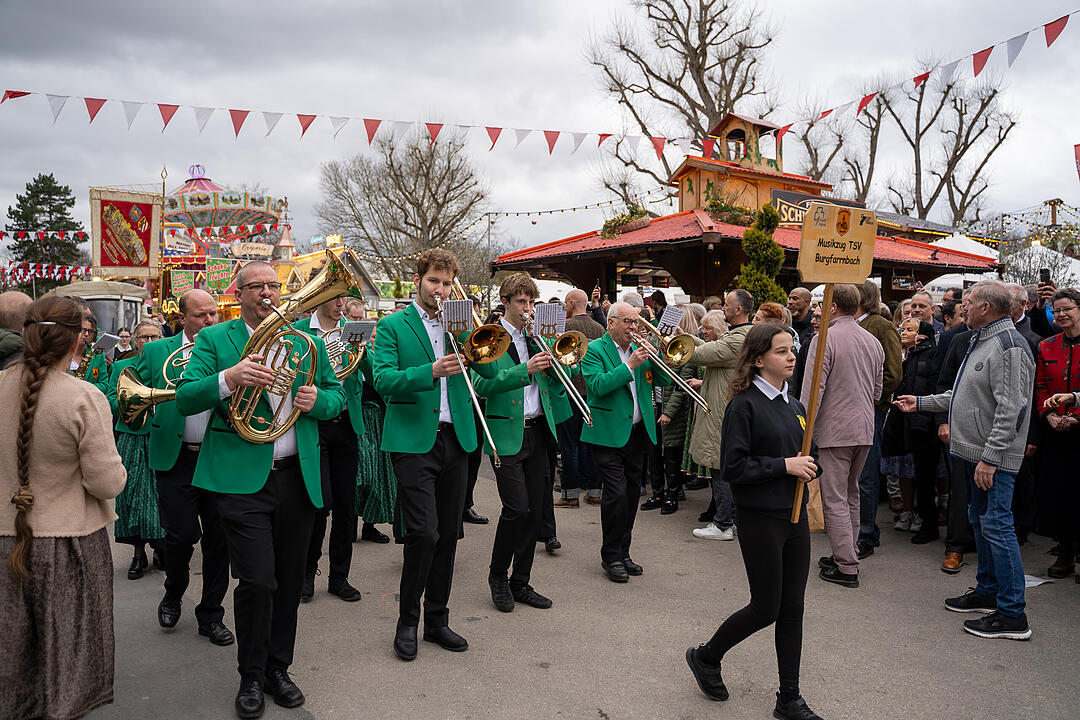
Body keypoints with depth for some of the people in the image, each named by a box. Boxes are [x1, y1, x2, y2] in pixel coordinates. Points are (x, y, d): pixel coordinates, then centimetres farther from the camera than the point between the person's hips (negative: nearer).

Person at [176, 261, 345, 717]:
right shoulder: (214, 340, 3)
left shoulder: (307, 342, 12)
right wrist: (229, 379, -25)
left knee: (289, 581, 11)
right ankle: (251, 676, 16)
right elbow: (185, 400, -7)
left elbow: (337, 396, 15)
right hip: (242, 478, -3)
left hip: (298, 477, 4)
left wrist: (317, 399, -8)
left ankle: (277, 669, 29)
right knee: (257, 581, -7)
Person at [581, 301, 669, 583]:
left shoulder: (639, 348, 13)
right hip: (609, 434, -6)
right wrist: (630, 365, -20)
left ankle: (623, 552, 24)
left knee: (631, 495, 11)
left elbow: (663, 380, 8)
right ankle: (611, 556, 6)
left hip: (639, 432, 6)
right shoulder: (594, 350, -4)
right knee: (616, 494, -10)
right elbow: (598, 385, -19)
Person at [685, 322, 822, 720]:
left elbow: (808, 455, 19)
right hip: (760, 519, -7)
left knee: (792, 608, 11)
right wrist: (784, 465, -20)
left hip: (795, 515, 7)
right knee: (766, 609, 2)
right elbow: (734, 467, -17)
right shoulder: (744, 405, -13)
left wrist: (808, 466, -4)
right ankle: (706, 657, 26)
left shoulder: (794, 406, 10)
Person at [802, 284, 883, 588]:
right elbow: (877, 391, 17)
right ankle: (846, 554, 27)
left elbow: (812, 390, -16)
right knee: (851, 495, 18)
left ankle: (847, 567, 1)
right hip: (865, 428, 8)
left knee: (835, 498, -2)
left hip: (835, 430, -8)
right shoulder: (873, 341, 10)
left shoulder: (825, 339, -13)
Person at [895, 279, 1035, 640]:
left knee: (996, 526, -8)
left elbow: (1010, 410, -24)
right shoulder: (981, 341, 16)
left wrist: (990, 457, -26)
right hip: (975, 452, 11)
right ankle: (987, 591, 32)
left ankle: (1012, 615, -1)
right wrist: (921, 402, 25)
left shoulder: (1009, 346, -17)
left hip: (994, 458, -11)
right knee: (980, 521, 18)